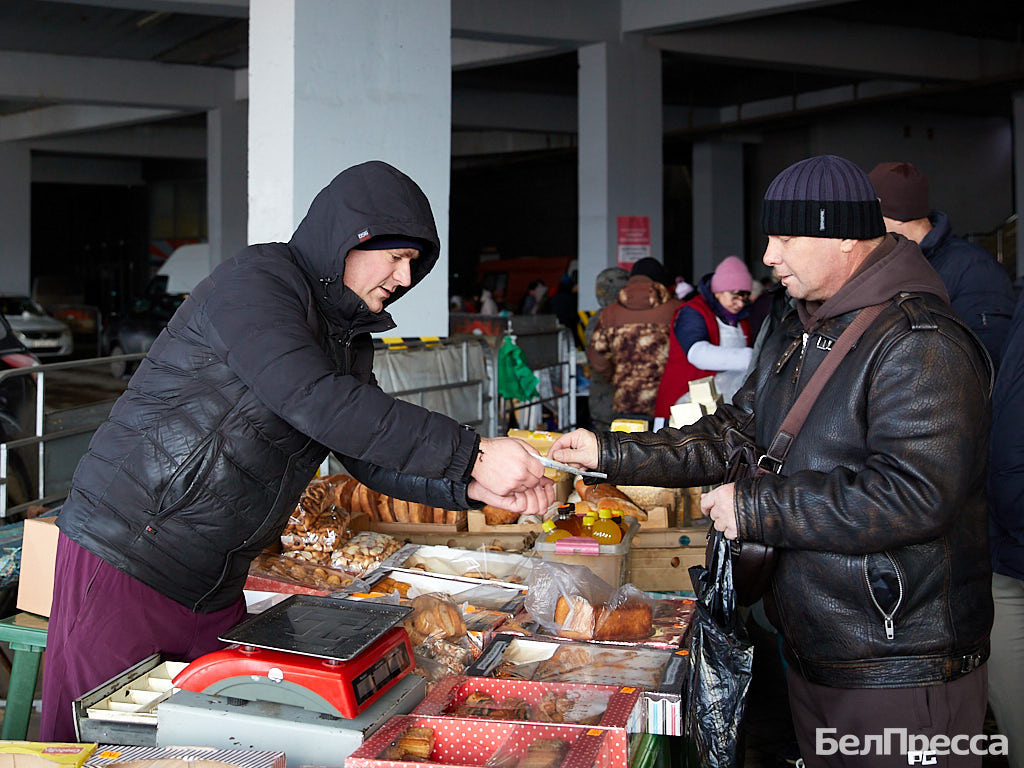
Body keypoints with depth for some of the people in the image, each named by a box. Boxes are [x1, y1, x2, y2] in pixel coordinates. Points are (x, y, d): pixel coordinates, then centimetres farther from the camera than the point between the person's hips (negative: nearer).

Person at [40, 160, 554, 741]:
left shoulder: (349, 335, 13)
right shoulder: (252, 285, -16)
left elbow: (370, 455, 12)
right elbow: (318, 404, -30)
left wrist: (474, 487, -5)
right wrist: (471, 453, -29)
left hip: (214, 584, 8)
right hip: (123, 557, -8)